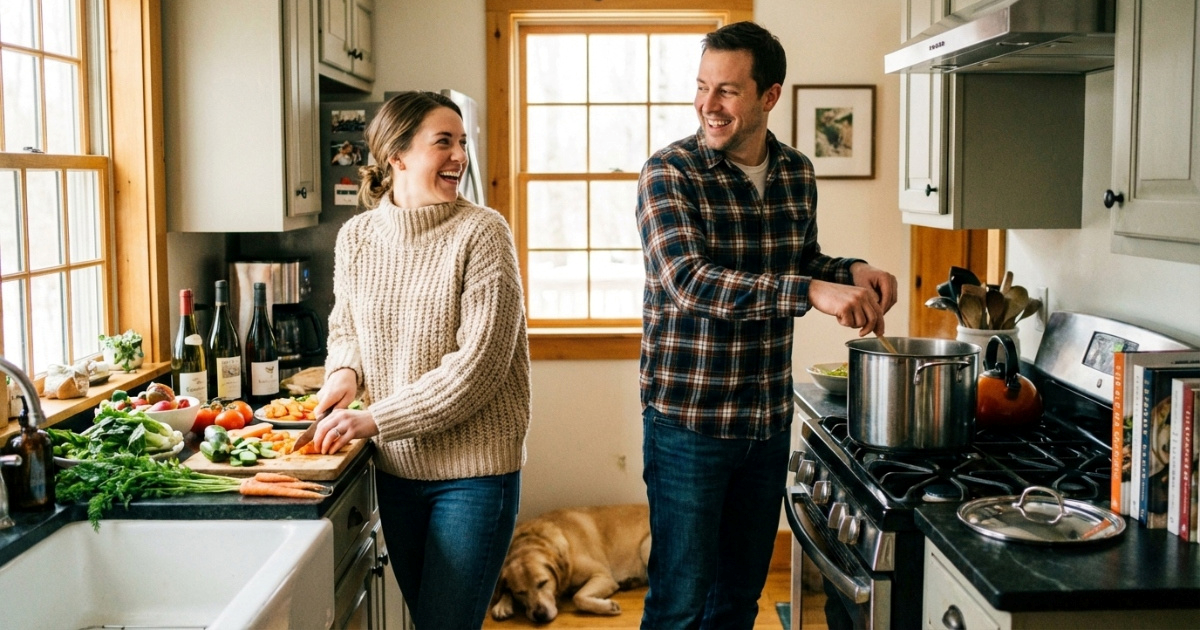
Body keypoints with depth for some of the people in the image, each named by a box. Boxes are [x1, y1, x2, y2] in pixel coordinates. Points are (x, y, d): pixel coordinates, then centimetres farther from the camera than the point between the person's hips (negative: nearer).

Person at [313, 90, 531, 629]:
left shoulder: (481, 234, -14)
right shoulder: (356, 236, 1)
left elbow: (477, 366, -19)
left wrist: (374, 418, -19)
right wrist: (345, 371, -5)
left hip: (474, 469, -5)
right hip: (396, 467, 5)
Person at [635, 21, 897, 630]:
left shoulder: (796, 172, 5)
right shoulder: (669, 172, -13)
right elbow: (688, 281, -26)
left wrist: (851, 272, -4)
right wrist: (811, 291, -36)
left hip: (768, 419, 6)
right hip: (688, 418, -5)